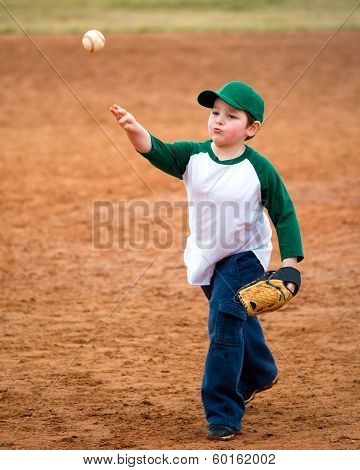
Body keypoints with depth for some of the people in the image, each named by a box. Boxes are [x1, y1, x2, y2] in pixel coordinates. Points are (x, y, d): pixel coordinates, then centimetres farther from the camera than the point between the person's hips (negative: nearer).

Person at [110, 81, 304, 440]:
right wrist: (135, 131, -52)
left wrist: (290, 263, -18)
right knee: (238, 320, 24)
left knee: (224, 325, -15)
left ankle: (224, 413, -5)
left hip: (245, 256, -5)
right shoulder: (193, 156, -12)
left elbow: (285, 215, -12)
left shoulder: (260, 169, -20)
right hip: (205, 258, 5)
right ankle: (260, 374, 52)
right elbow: (158, 151, -30)